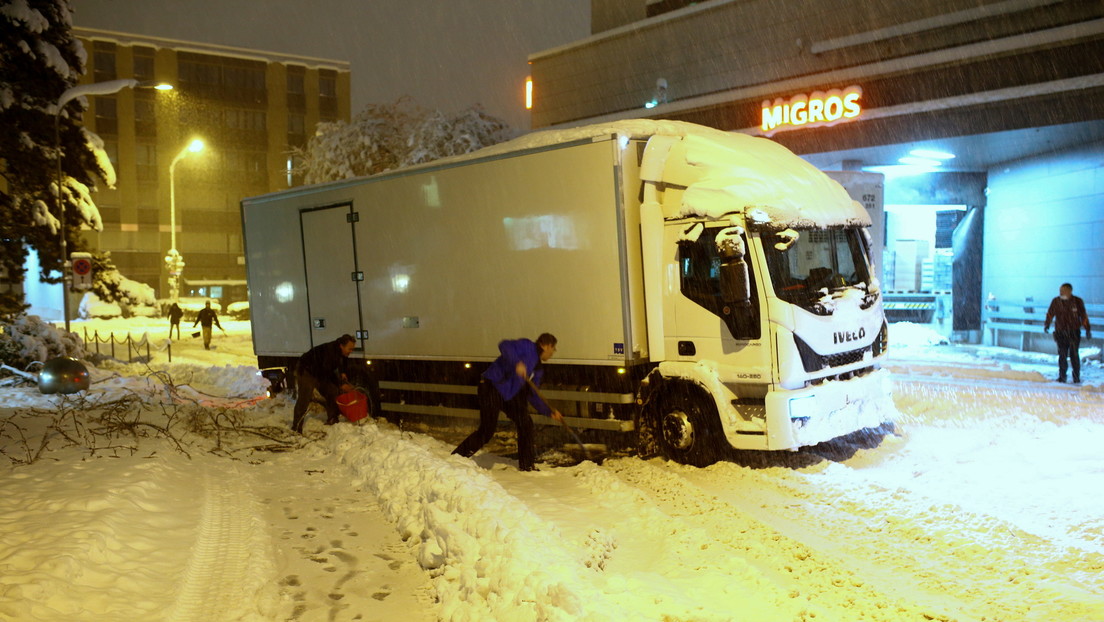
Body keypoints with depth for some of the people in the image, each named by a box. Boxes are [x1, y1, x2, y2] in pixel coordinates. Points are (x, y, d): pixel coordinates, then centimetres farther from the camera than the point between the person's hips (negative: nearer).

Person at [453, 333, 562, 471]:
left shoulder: (539, 369, 16)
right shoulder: (527, 347, -9)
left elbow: (532, 395, 20)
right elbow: (505, 346, -26)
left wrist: (549, 411, 14)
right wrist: (517, 363, -40)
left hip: (510, 394, 9)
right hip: (492, 387, -9)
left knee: (525, 423, 2)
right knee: (487, 430, -11)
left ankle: (526, 465, 14)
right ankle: (456, 457, 2)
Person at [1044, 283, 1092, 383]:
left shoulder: (1078, 301, -2)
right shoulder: (1056, 301, 2)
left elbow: (1083, 316, 3)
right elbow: (1050, 313, 9)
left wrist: (1088, 330, 1)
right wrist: (1047, 324, -4)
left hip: (1074, 332, -1)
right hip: (1060, 332, 1)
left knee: (1074, 355, -3)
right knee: (1062, 355, 0)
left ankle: (1076, 378, 6)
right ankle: (1062, 377, 10)